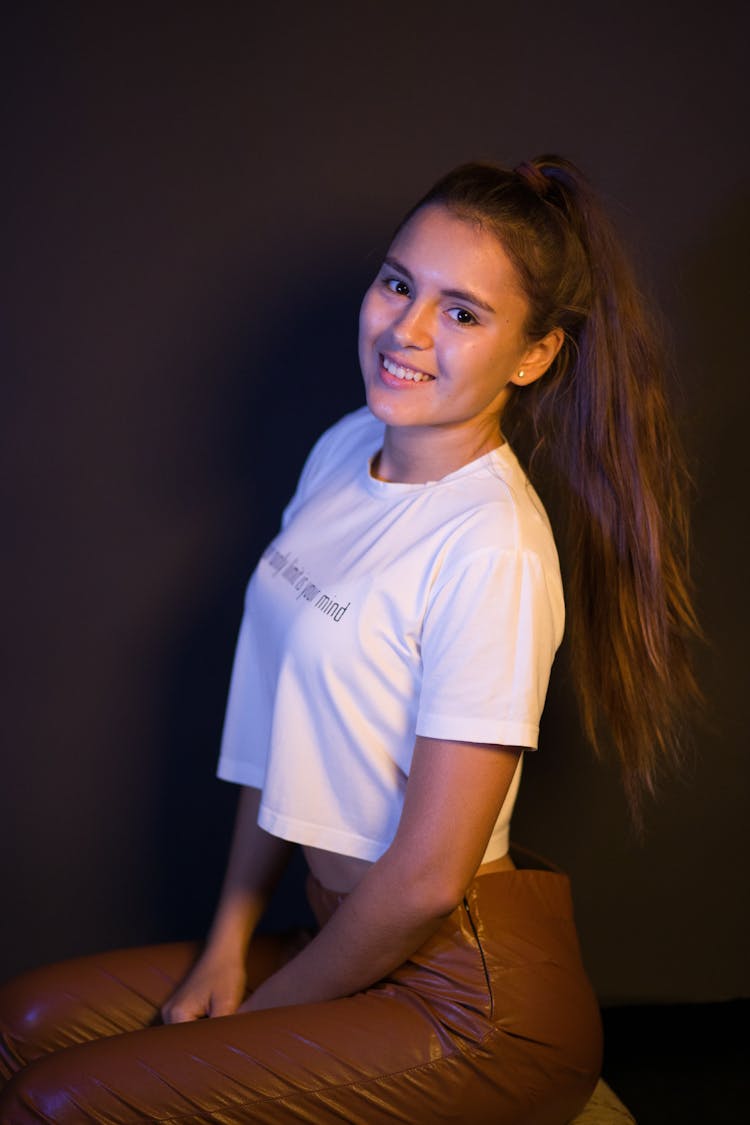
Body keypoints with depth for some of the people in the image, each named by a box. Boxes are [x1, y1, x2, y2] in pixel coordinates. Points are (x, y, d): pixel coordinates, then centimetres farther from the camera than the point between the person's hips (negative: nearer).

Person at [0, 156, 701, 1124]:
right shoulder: (347, 449, 2)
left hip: (475, 1006, -8)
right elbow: (283, 718, 8)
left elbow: (426, 879, -20)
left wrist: (264, 1013, -6)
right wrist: (230, 939, 6)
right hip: (355, 936, 8)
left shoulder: (495, 554, -25)